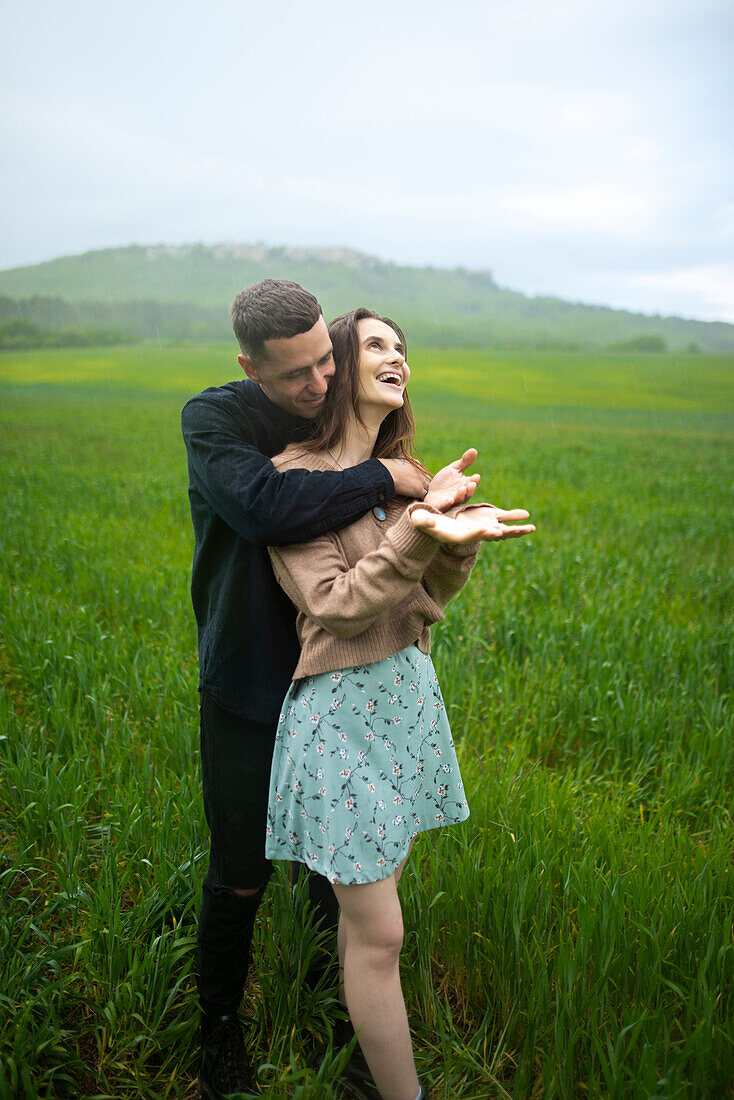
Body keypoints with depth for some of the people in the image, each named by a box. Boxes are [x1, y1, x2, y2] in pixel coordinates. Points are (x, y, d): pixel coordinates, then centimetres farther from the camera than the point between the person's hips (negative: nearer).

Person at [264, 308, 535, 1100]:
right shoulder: (294, 477, -12)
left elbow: (423, 603, 1)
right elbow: (335, 608, -19)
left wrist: (457, 539, -19)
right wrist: (416, 534, -30)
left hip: (408, 690, 7)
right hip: (341, 708, -7)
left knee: (368, 896, 21)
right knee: (380, 935, 1)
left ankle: (361, 1033, 42)